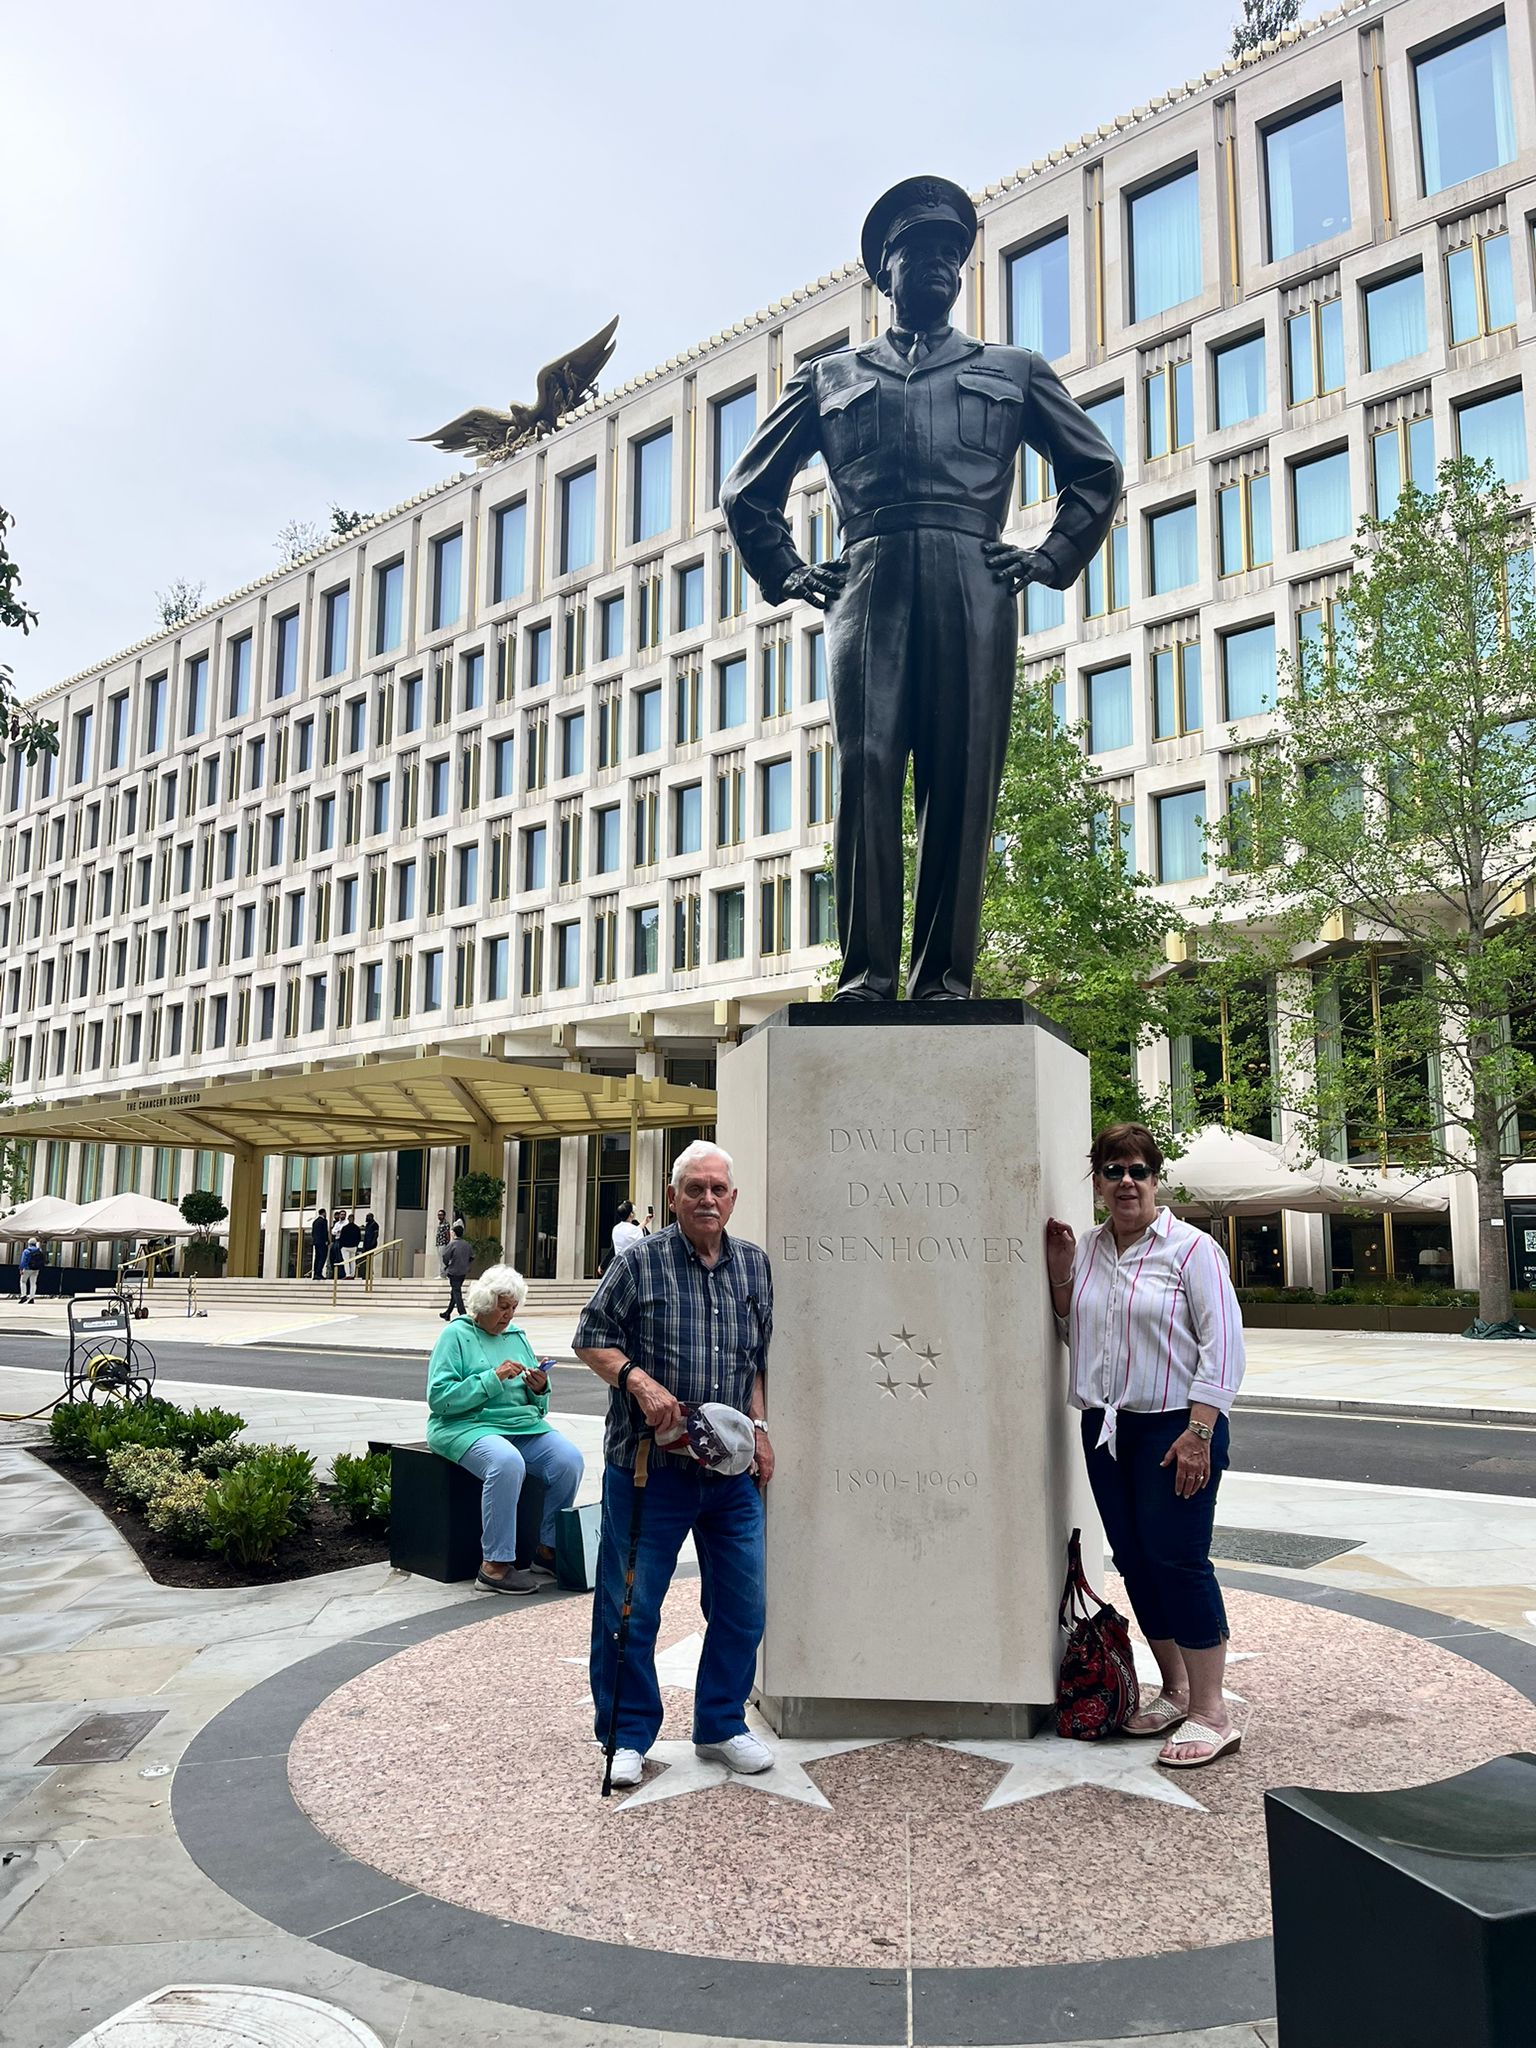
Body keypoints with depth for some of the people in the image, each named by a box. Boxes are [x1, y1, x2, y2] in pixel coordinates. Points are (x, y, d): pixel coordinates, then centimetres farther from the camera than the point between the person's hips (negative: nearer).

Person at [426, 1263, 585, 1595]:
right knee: (507, 1463, -36)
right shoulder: (457, 1335, 0)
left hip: (523, 1424, 6)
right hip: (468, 1425, -6)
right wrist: (493, 1378, -18)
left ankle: (547, 1551, -4)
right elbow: (438, 1397, -14)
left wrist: (540, 1389, -4)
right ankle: (494, 1566, -27)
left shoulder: (517, 1337, 17)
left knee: (569, 1459, -20)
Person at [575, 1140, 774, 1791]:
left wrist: (759, 1430, 9)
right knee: (630, 1608, 6)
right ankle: (628, 1735, 24)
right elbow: (592, 1338, -3)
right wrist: (639, 1382, -18)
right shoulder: (639, 1263, -6)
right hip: (648, 1467, -4)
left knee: (741, 1607, 11)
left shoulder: (754, 1266, 8)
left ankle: (721, 1726, 30)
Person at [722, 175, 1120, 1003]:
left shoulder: (1014, 370, 27)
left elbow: (1097, 473, 28)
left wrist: (1052, 558, 12)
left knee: (963, 782, -9)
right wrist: (788, 573, 14)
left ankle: (945, 978, -9)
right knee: (865, 768, -14)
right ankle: (865, 971, -14)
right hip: (869, 584, 0)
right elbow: (747, 490, 28)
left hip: (972, 585, 0)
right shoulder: (829, 376, 26)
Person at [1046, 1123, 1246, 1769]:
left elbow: (1223, 1341, -12)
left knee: (1178, 1559, -8)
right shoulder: (1086, 1250, 9)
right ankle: (1174, 1690, 26)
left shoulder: (1191, 1248, -8)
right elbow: (1072, 1333, 19)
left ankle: (1210, 1713, 2)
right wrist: (1060, 1276, 2)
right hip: (1105, 1426, 6)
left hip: (1173, 1427, -6)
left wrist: (1198, 1432, -18)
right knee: (1133, 1561, 11)